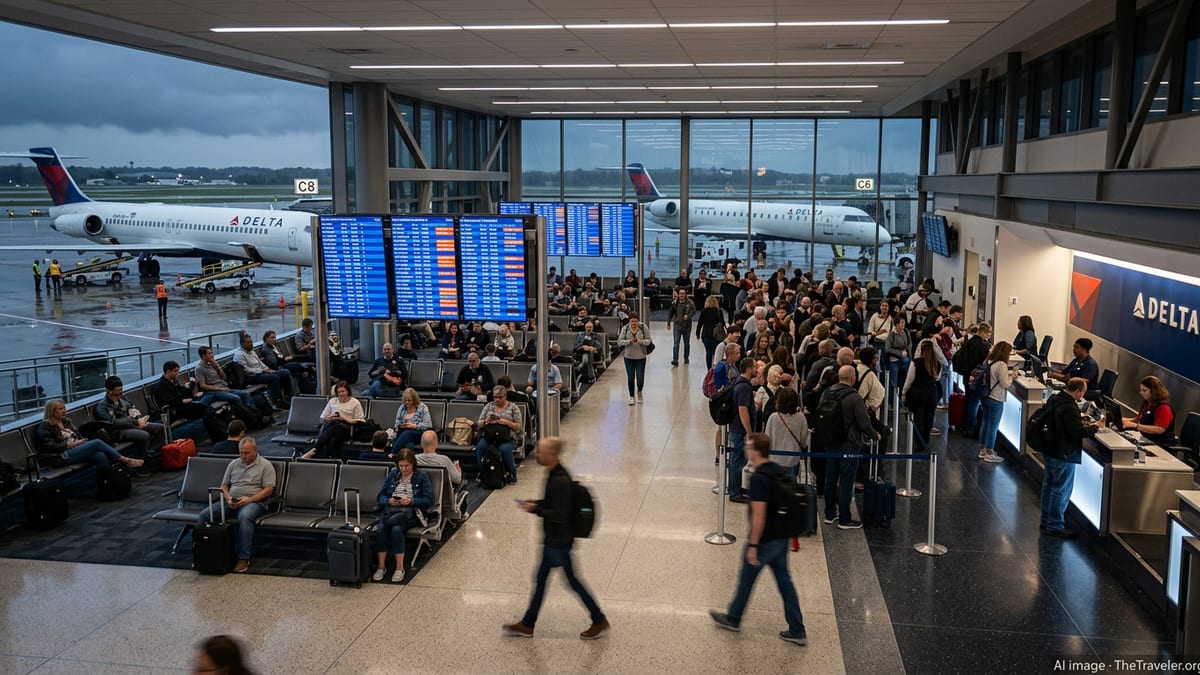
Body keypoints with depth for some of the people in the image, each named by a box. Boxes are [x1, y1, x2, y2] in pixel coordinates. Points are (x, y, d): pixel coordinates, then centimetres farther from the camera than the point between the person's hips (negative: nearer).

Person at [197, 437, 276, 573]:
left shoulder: (265, 465, 2)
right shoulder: (233, 464, 18)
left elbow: (268, 489, -5)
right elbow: (224, 485, 19)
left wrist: (249, 499, -18)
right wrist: (228, 498, -3)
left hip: (253, 502, -5)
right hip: (231, 503, 5)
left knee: (244, 517, -40)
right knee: (203, 515, -18)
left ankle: (243, 558, -35)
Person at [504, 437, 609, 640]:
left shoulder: (560, 481, -27)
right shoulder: (555, 474, 4)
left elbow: (560, 515, -28)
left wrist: (535, 509, -21)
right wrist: (536, 502, 4)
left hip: (559, 541, -10)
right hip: (553, 539, 10)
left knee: (571, 580, 4)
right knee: (540, 579, 17)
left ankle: (599, 621, 18)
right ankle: (527, 625, 28)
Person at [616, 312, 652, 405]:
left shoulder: (644, 328, -5)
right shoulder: (625, 328, -2)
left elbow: (649, 341, -1)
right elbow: (620, 341, -5)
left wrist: (641, 341, -21)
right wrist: (629, 341, -21)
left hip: (641, 357, -1)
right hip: (629, 357, 1)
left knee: (640, 378, -3)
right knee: (630, 378, 3)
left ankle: (639, 392, 28)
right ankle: (631, 397, 20)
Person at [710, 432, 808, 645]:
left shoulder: (758, 478, -24)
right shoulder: (782, 472, 3)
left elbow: (759, 515, -25)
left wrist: (753, 545, -19)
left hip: (764, 541, -8)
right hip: (781, 538, 8)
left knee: (746, 580, 12)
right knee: (784, 581, 14)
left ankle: (733, 619, 32)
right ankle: (797, 631, 17)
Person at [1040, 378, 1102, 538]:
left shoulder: (1053, 399, 5)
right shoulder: (1069, 408, -26)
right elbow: (1078, 432, -24)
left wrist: (1084, 424, 10)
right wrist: (1095, 427, -8)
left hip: (1049, 451, 10)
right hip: (1063, 456, -10)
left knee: (1048, 486, 19)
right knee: (1061, 491, 1)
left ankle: (1046, 520, 30)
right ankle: (1055, 526, 9)